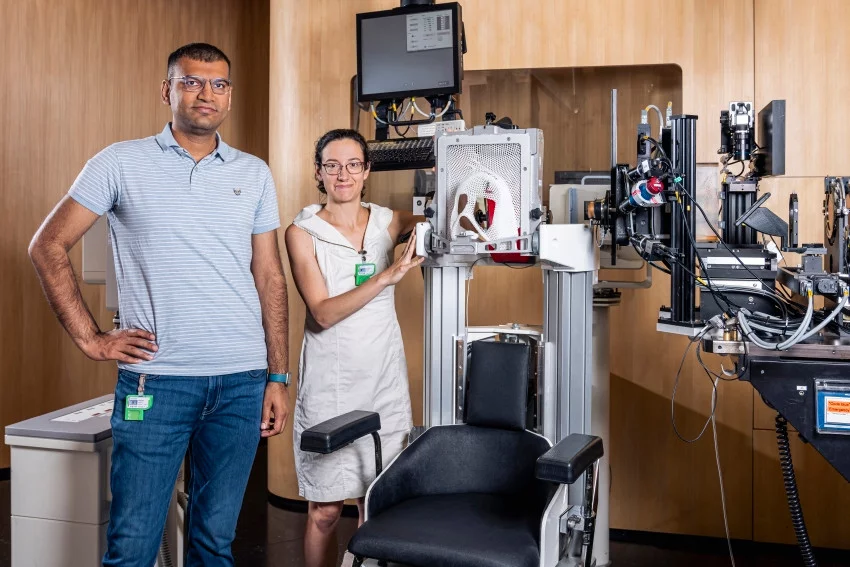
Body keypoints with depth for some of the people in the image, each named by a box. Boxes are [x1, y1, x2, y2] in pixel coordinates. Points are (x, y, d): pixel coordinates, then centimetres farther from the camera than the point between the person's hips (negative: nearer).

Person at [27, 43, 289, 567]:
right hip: (156, 379, -2)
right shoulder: (122, 162, 2)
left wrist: (278, 377, 6)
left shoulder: (255, 174, 10)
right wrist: (90, 337, -1)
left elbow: (270, 279, 10)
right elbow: (48, 246, 5)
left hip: (242, 381, 3)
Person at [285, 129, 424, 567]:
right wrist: (387, 276, -23)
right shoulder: (302, 232, -3)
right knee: (324, 510, 5)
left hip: (385, 383, 3)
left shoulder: (389, 222, 5)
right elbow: (323, 313, -12)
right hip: (329, 386, -2)